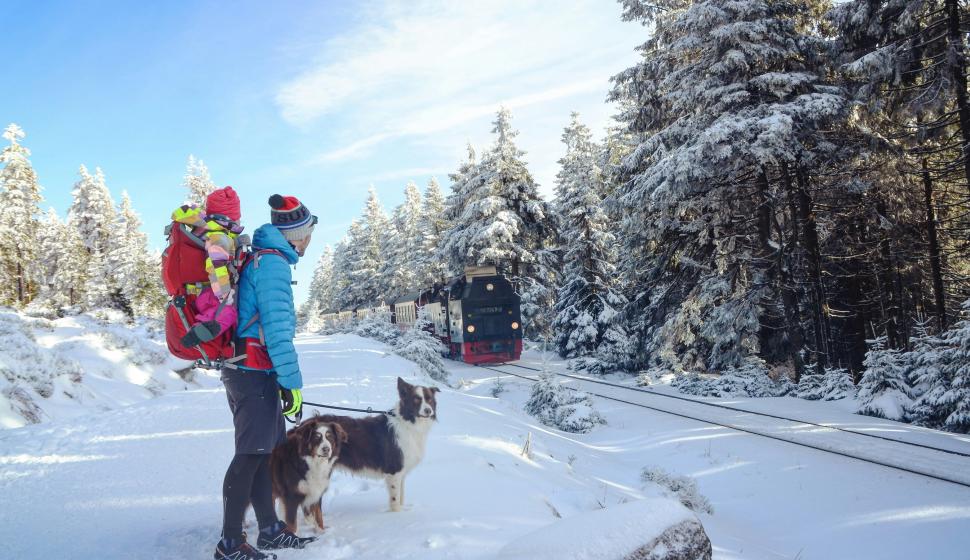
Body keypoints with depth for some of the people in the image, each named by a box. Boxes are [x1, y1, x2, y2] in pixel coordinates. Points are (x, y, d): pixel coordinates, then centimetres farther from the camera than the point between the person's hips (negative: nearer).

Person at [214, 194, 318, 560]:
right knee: (251, 454, -5)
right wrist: (292, 382, -18)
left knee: (264, 450, 14)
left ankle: (270, 530, 24)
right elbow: (276, 327, -19)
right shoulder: (273, 263, -13)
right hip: (255, 373, -10)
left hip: (247, 369, 10)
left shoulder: (259, 258, 17)